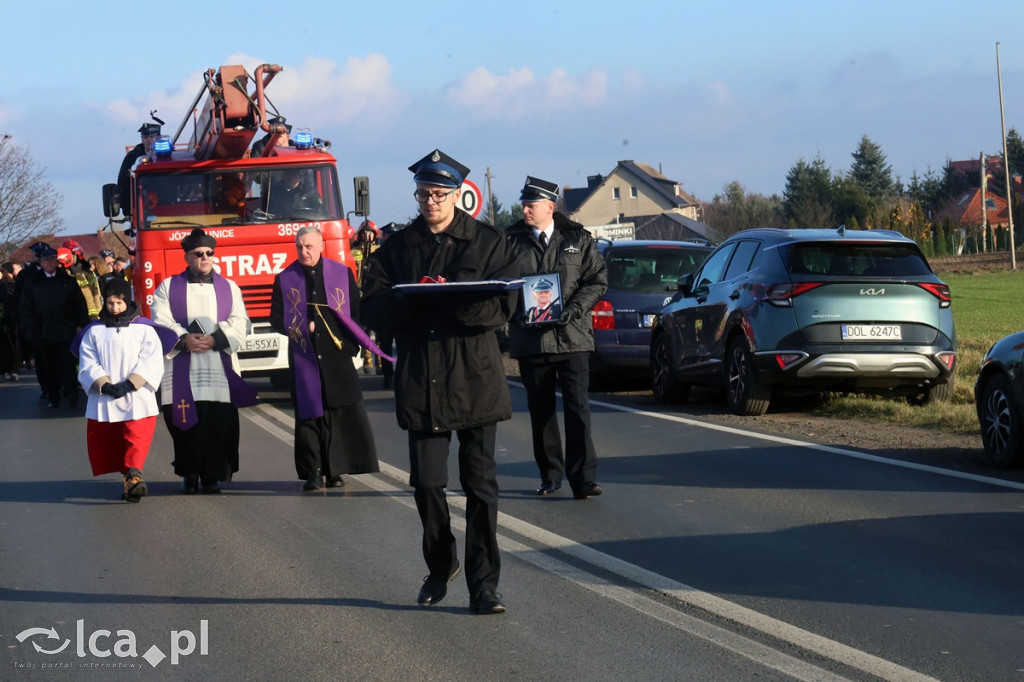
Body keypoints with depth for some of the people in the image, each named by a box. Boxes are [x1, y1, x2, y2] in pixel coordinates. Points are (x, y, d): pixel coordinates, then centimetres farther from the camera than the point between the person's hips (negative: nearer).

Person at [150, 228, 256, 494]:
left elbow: (240, 322, 6)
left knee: (219, 421, -7)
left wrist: (215, 339, -12)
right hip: (182, 370, -1)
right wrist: (184, 339, -17)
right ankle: (189, 474, 6)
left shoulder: (229, 288, 16)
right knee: (185, 422, -6)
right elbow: (160, 321, 1)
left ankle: (213, 475, 0)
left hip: (220, 367, 1)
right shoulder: (168, 288, 12)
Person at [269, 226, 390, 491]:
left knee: (343, 413, -3)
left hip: (337, 354, 0)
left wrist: (351, 344, -5)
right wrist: (296, 328, -10)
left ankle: (335, 470, 4)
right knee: (309, 412, -2)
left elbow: (356, 311, 9)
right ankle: (312, 472, 1)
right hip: (303, 358, 0)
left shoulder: (342, 273, 8)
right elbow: (276, 319, 10)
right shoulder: (285, 279, 8)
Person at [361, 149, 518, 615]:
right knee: (427, 483, 4)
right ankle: (440, 566, 27)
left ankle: (484, 584, 1)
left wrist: (450, 298, -22)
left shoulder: (489, 243, 4)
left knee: (480, 484, -2)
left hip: (476, 379, -2)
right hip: (420, 383, 2)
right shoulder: (396, 248, 11)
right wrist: (410, 299, -18)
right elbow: (374, 311, 2)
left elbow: (501, 308, -6)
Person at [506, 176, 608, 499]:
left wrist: (573, 309, -12)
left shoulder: (579, 240, 5)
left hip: (571, 336, -1)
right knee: (540, 410, 8)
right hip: (530, 337, 2)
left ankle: (583, 479, -9)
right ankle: (550, 475, 19)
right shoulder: (511, 241, 6)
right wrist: (519, 312, -12)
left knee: (577, 407, -8)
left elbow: (597, 280, 3)